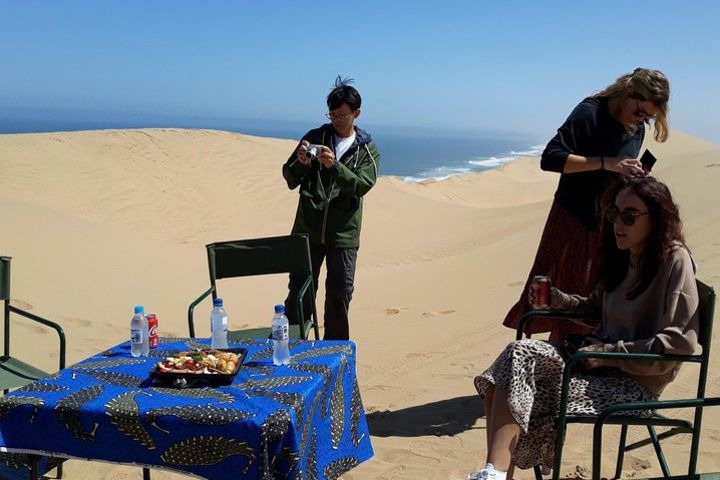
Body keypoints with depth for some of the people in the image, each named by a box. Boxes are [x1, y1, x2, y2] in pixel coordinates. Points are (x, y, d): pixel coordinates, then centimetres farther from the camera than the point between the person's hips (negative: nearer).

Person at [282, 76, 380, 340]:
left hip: (344, 233, 0)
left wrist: (334, 166, -24)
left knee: (340, 294, 6)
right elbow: (290, 179, 7)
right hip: (307, 229, 0)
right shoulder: (314, 137, 7)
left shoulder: (368, 150, 5)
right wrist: (300, 163, -15)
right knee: (299, 292, 3)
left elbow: (361, 185, -11)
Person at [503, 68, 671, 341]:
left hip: (608, 229, 7)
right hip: (573, 225, -6)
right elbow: (550, 159, -22)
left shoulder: (638, 129, 8)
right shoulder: (590, 112, -13)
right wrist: (606, 162, -28)